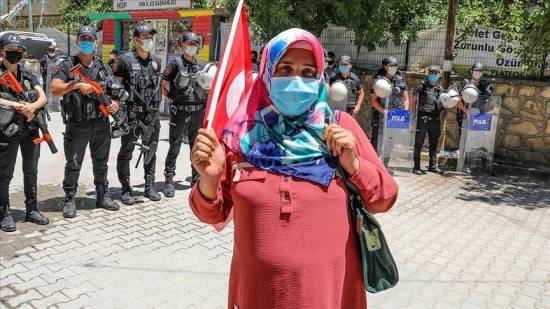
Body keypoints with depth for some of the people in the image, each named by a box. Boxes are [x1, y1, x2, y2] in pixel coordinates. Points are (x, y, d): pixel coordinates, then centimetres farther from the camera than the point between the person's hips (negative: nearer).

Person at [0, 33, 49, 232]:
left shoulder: (28, 75, 11)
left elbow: (43, 97, 0)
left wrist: (33, 106, -19)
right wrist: (17, 105, -24)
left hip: (30, 128, 5)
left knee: (31, 172, 11)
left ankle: (32, 210, 22)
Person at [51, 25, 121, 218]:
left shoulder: (104, 68, 12)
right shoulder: (67, 66, 0)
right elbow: (55, 89, -12)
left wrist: (116, 103, -6)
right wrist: (77, 84, -25)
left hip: (101, 124, 3)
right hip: (77, 125, -3)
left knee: (101, 163, 13)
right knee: (73, 164, 2)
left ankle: (103, 196, 25)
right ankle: (69, 200, 15)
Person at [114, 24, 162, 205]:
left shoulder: (156, 61, 11)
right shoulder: (125, 60, -5)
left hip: (152, 115, 5)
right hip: (132, 114, -5)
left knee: (151, 151, 12)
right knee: (126, 152, 1)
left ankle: (150, 186, 24)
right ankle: (126, 189, 11)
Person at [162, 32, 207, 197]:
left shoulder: (201, 65, 10)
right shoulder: (175, 63, -3)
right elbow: (162, 87, -1)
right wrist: (174, 97, -5)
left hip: (198, 112, 4)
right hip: (179, 112, -4)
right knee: (174, 148, 0)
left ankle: (196, 179, 23)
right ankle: (169, 181, 8)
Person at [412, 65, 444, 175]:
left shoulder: (440, 89, 14)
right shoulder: (422, 86, 2)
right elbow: (414, 101, 1)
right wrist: (414, 113, -8)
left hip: (435, 119, 5)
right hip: (423, 119, -5)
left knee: (434, 143, 11)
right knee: (418, 143, -1)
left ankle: (433, 165, 21)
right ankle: (416, 167, 3)